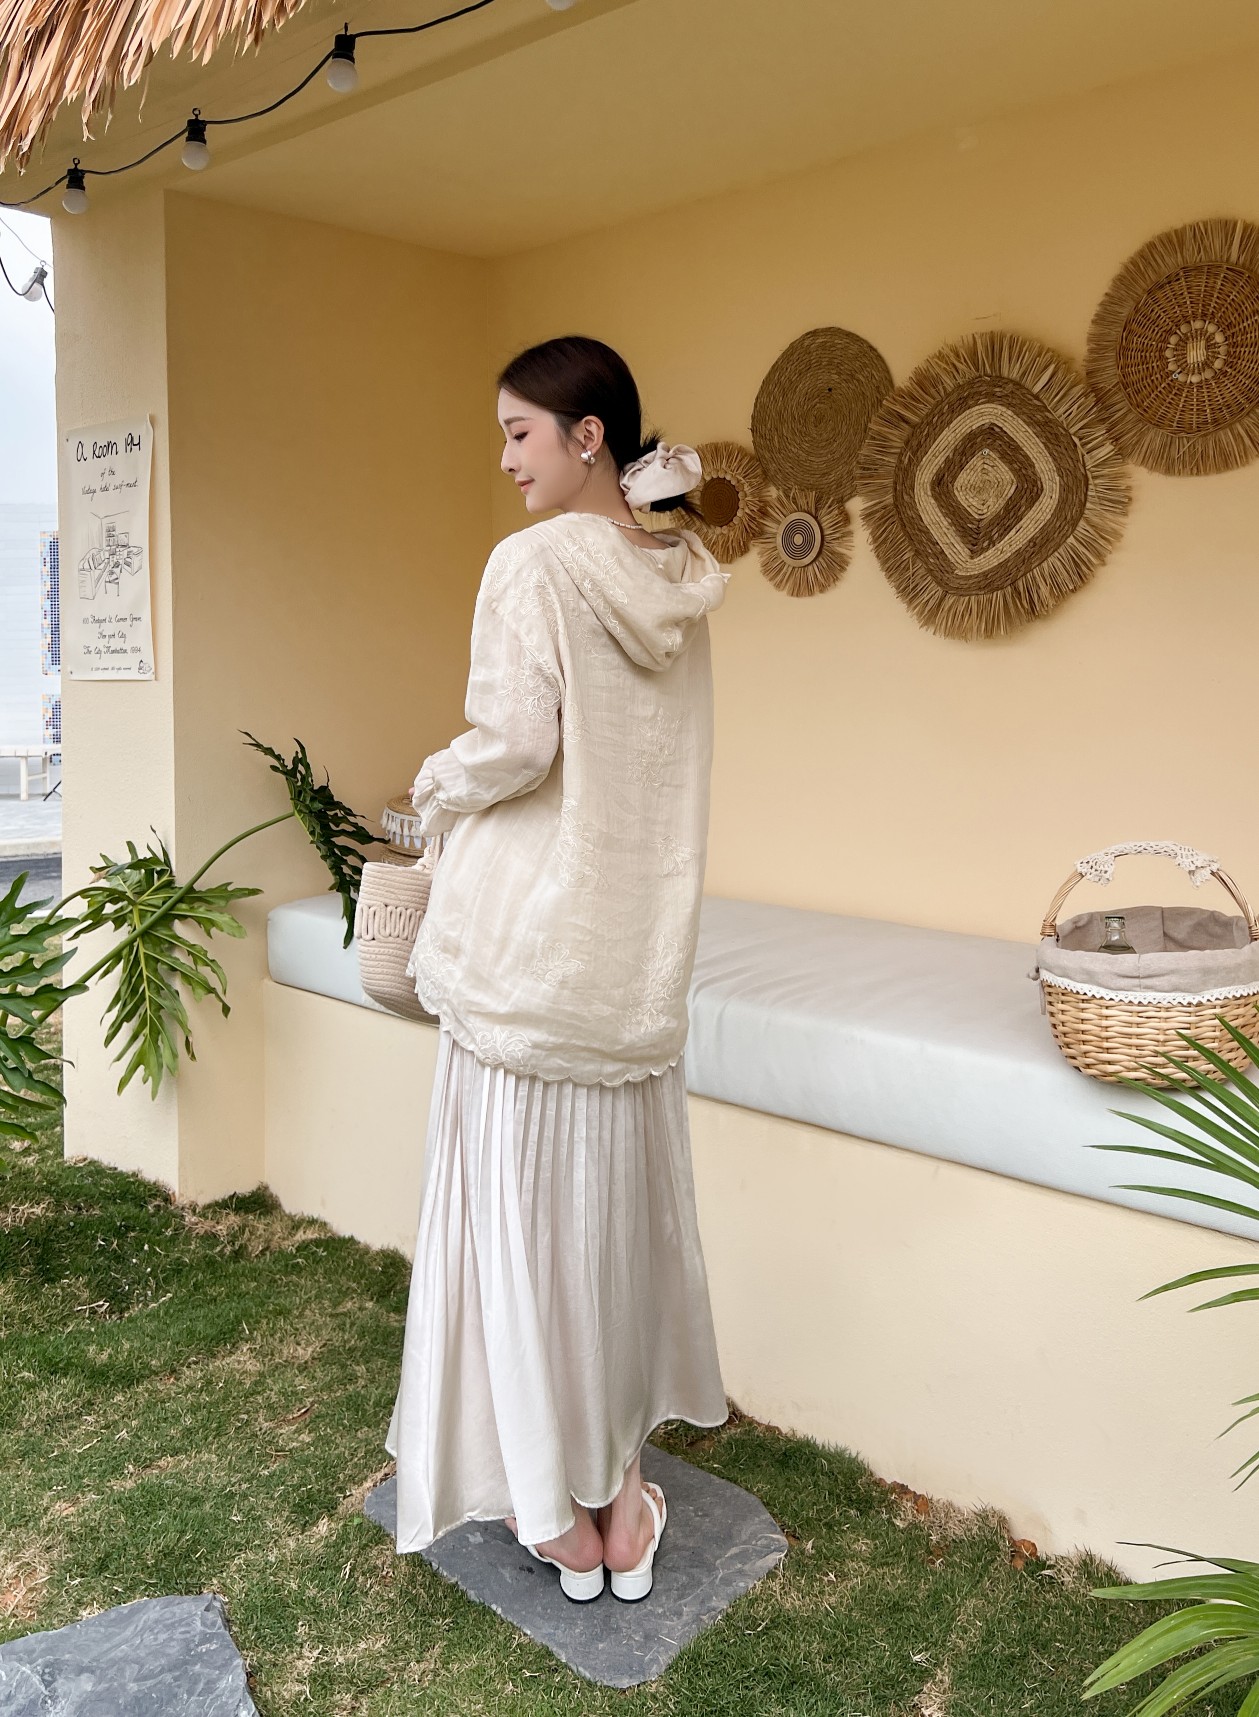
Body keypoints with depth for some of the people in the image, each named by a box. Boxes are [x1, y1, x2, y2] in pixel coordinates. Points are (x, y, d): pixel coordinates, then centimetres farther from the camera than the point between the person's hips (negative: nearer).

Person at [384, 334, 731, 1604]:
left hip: (536, 925, -6)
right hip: (642, 939, 7)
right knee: (622, 1201, 16)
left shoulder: (535, 563, -11)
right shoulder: (677, 582, 9)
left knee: (523, 1204, 7)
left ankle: (559, 1509, 22)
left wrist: (437, 788, 1)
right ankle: (622, 1492, 30)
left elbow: (514, 744, -17)